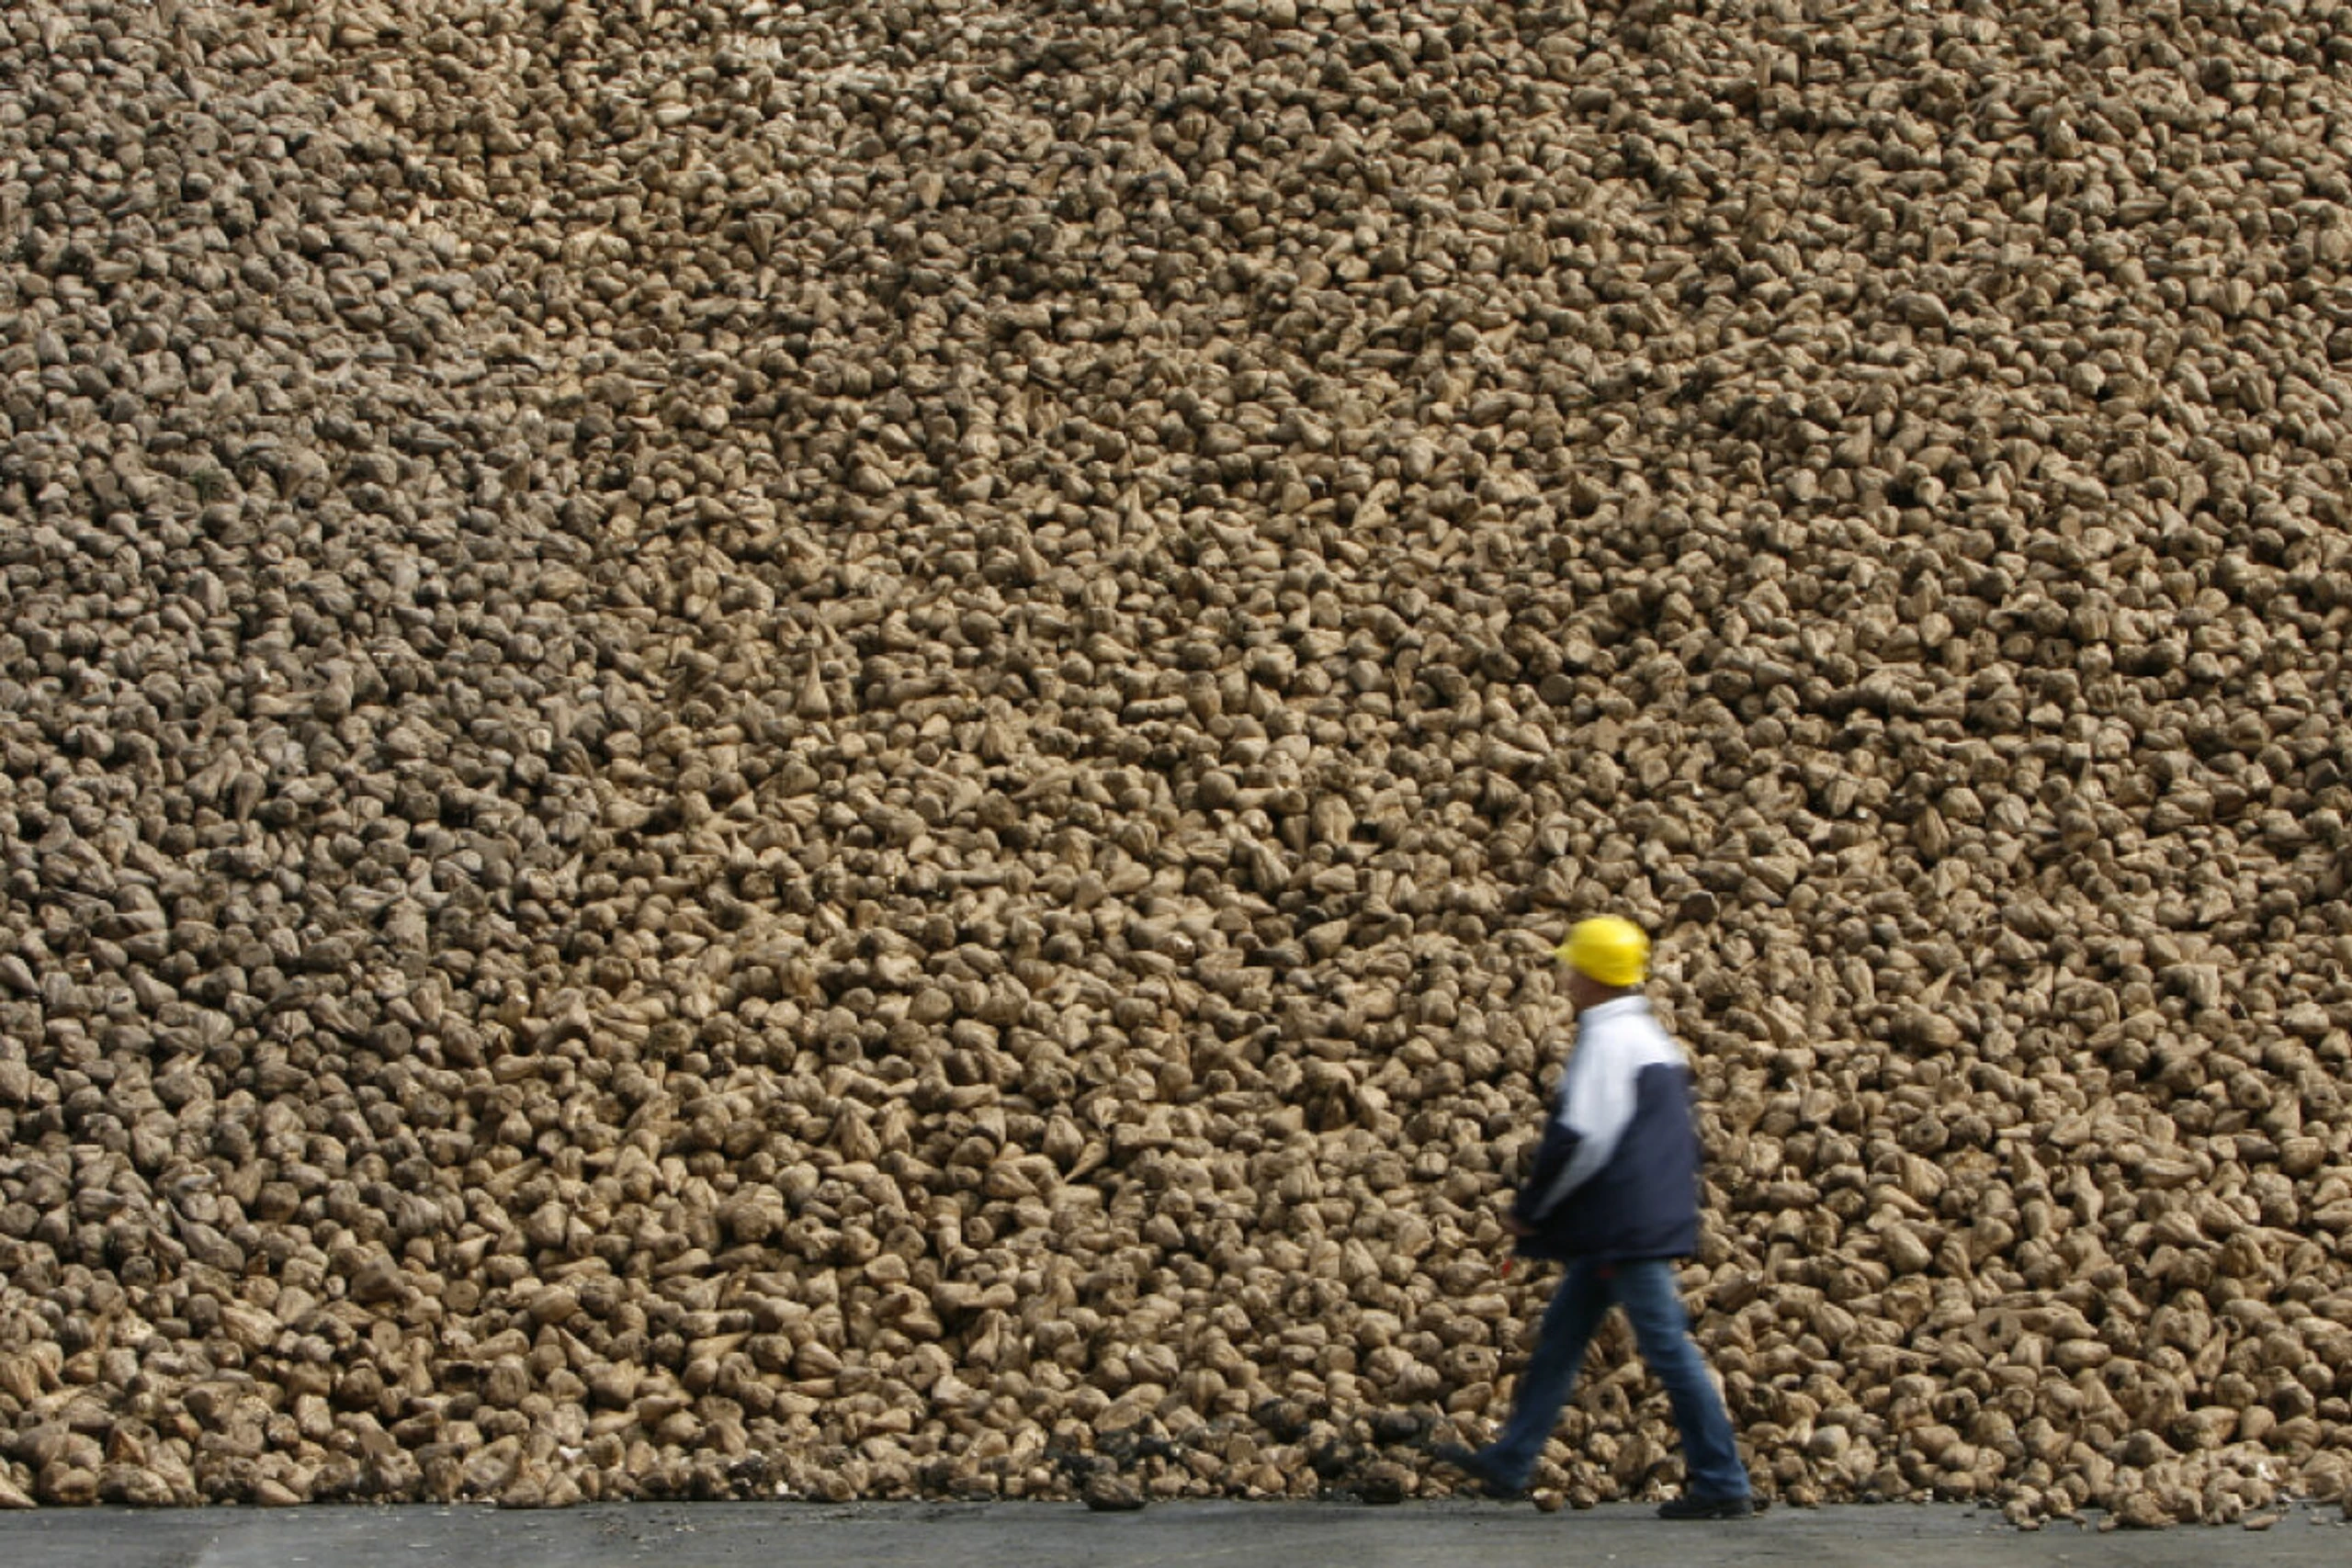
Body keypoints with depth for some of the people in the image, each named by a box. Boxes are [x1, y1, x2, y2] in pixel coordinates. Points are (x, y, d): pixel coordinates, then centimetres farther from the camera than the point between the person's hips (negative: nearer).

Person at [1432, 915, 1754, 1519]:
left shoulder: (1607, 1041, -16)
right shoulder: (1650, 1038, 16)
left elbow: (1580, 1140, -21)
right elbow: (1677, 1135, 21)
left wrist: (1529, 1210, -10)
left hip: (1628, 1230, -10)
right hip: (1615, 1231, 10)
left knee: (1668, 1346, -6)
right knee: (1560, 1335, 15)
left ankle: (1722, 1485, -3)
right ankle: (1507, 1464, 21)